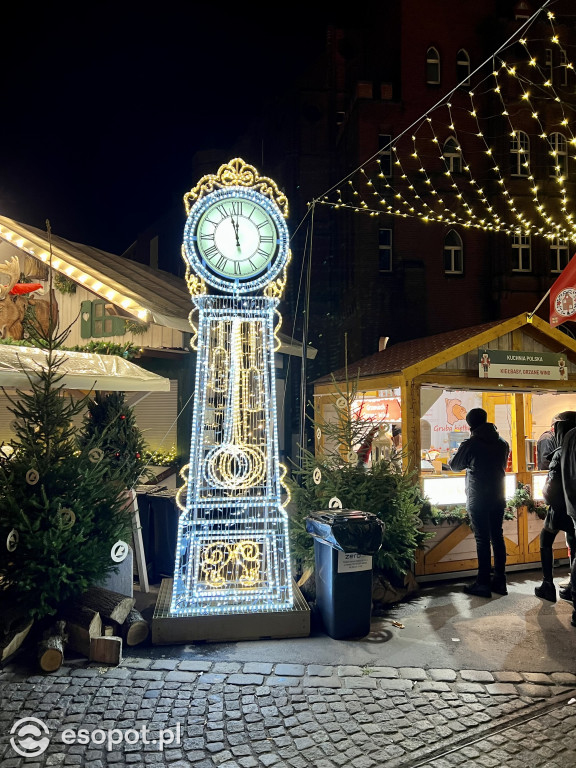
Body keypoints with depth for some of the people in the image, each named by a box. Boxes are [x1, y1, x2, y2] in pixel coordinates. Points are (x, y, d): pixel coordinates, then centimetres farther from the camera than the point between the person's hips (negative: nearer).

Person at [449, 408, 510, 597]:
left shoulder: (470, 444, -13)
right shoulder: (503, 443, 4)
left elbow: (454, 466, 2)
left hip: (477, 500, -5)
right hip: (498, 498, 5)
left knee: (482, 540, -1)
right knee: (497, 537, 12)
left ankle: (483, 583, 4)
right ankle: (500, 581, 18)